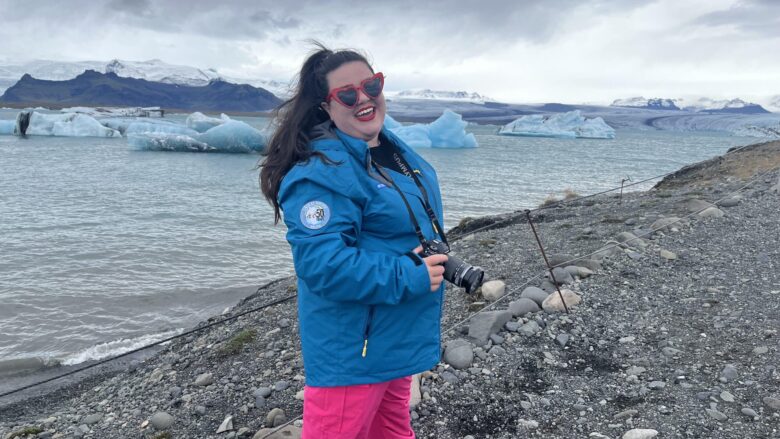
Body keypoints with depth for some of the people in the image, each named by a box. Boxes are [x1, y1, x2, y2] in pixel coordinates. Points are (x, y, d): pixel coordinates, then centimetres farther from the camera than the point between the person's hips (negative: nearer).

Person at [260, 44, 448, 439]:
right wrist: (409, 277, -26)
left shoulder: (395, 150, 7)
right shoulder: (322, 172, -23)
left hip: (397, 338, 9)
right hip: (352, 350, -9)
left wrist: (436, 261, 7)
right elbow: (322, 263, -31)